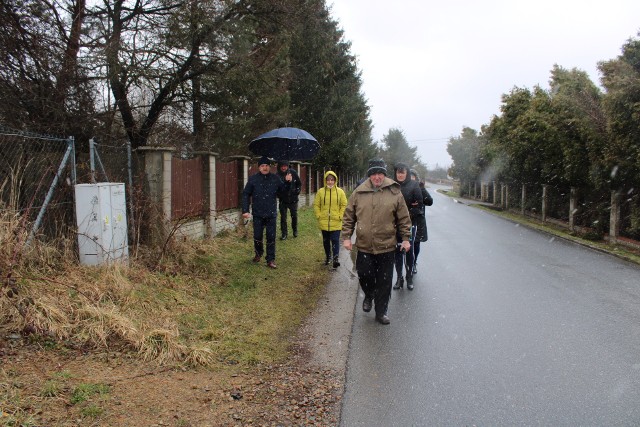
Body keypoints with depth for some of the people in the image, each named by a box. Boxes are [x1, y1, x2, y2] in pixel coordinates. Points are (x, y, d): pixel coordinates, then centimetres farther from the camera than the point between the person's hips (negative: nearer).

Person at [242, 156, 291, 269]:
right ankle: (259, 253, 38)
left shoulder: (275, 178, 0)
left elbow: (282, 190, 13)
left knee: (271, 238, 3)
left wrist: (287, 182, -8)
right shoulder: (253, 179, -5)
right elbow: (246, 194, -4)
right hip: (258, 214, -1)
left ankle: (270, 260, 11)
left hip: (271, 214, 1)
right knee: (257, 236, 10)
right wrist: (245, 210, -10)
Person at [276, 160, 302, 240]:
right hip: (283, 200, -1)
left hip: (293, 199, 1)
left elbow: (299, 183, 6)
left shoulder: (293, 173, -9)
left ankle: (295, 230, 32)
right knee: (283, 217, 0)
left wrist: (297, 191, -5)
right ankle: (284, 233, 8)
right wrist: (279, 195, -17)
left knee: (294, 215, 12)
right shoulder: (278, 176, -13)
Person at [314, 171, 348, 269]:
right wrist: (319, 216, -3)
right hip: (324, 222, 2)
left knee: (335, 240, -7)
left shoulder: (340, 192, -2)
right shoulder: (320, 192, -1)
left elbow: (344, 205, 1)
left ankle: (335, 259, -7)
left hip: (336, 222, -2)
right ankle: (328, 256, 30)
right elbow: (316, 205, 4)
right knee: (326, 241, 14)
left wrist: (340, 216, -6)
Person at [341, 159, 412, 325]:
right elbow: (348, 217, 6)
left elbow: (404, 218, 3)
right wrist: (346, 237, 2)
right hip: (364, 246, 1)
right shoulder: (359, 193, 0)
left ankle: (381, 312, 23)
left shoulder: (395, 193, -2)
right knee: (364, 275, 5)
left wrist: (405, 238, 1)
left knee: (384, 282, 7)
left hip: (386, 247, 0)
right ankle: (369, 296, 38)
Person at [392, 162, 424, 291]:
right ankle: (399, 278, 18)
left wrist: (409, 214, -13)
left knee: (409, 251, 4)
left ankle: (409, 278, 17)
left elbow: (419, 205, -4)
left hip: (410, 224, -1)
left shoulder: (413, 185, -2)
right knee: (398, 251, 8)